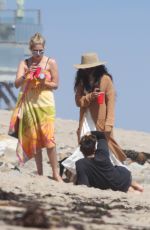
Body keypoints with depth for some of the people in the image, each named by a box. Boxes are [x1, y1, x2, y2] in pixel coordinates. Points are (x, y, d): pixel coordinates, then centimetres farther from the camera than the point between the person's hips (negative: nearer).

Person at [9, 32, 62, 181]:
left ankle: (55, 172, -5)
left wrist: (44, 82, -15)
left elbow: (55, 85, 3)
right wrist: (26, 74, -19)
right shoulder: (24, 63, 5)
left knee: (48, 137, -10)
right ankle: (39, 172, 10)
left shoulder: (51, 63, 1)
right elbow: (17, 84, -2)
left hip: (45, 103, -2)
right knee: (33, 137, 3)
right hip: (29, 104, 2)